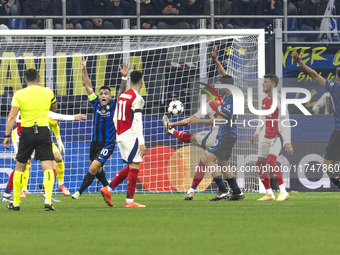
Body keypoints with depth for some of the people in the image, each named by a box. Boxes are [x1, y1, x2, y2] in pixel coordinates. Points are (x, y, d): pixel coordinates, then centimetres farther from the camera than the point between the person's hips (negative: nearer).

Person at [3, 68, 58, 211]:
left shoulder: (19, 94, -2)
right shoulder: (47, 92, 3)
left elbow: (12, 116, -6)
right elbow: (54, 108, 22)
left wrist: (7, 136, -3)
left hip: (27, 132, 0)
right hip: (43, 132, 0)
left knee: (19, 168, 13)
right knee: (47, 167, -3)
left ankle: (16, 203, 17)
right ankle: (48, 200, -20)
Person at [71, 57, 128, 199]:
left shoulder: (114, 106, -9)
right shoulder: (96, 103, -2)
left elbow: (122, 92, -20)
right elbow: (88, 87, -3)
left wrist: (124, 77, -34)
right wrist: (84, 70, -11)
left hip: (108, 144, -5)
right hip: (95, 142, 5)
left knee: (93, 169, -15)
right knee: (97, 169, 20)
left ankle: (80, 191, -3)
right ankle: (107, 186, 46)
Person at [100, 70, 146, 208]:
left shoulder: (122, 96, 13)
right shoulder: (137, 98, -11)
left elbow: (115, 118, 18)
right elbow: (137, 121, -17)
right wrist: (141, 142, -17)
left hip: (120, 136, 8)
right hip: (131, 136, -8)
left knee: (130, 167, 16)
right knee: (134, 167, -4)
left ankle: (108, 189, 10)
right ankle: (129, 201, -3)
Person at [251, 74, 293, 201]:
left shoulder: (278, 100, -14)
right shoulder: (264, 100, 11)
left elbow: (285, 121, -17)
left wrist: (287, 142, -21)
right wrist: (257, 132, 21)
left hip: (277, 136, -9)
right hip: (267, 137, 9)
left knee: (270, 160, -25)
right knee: (260, 163, 6)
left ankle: (283, 192, -19)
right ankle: (269, 193, 16)